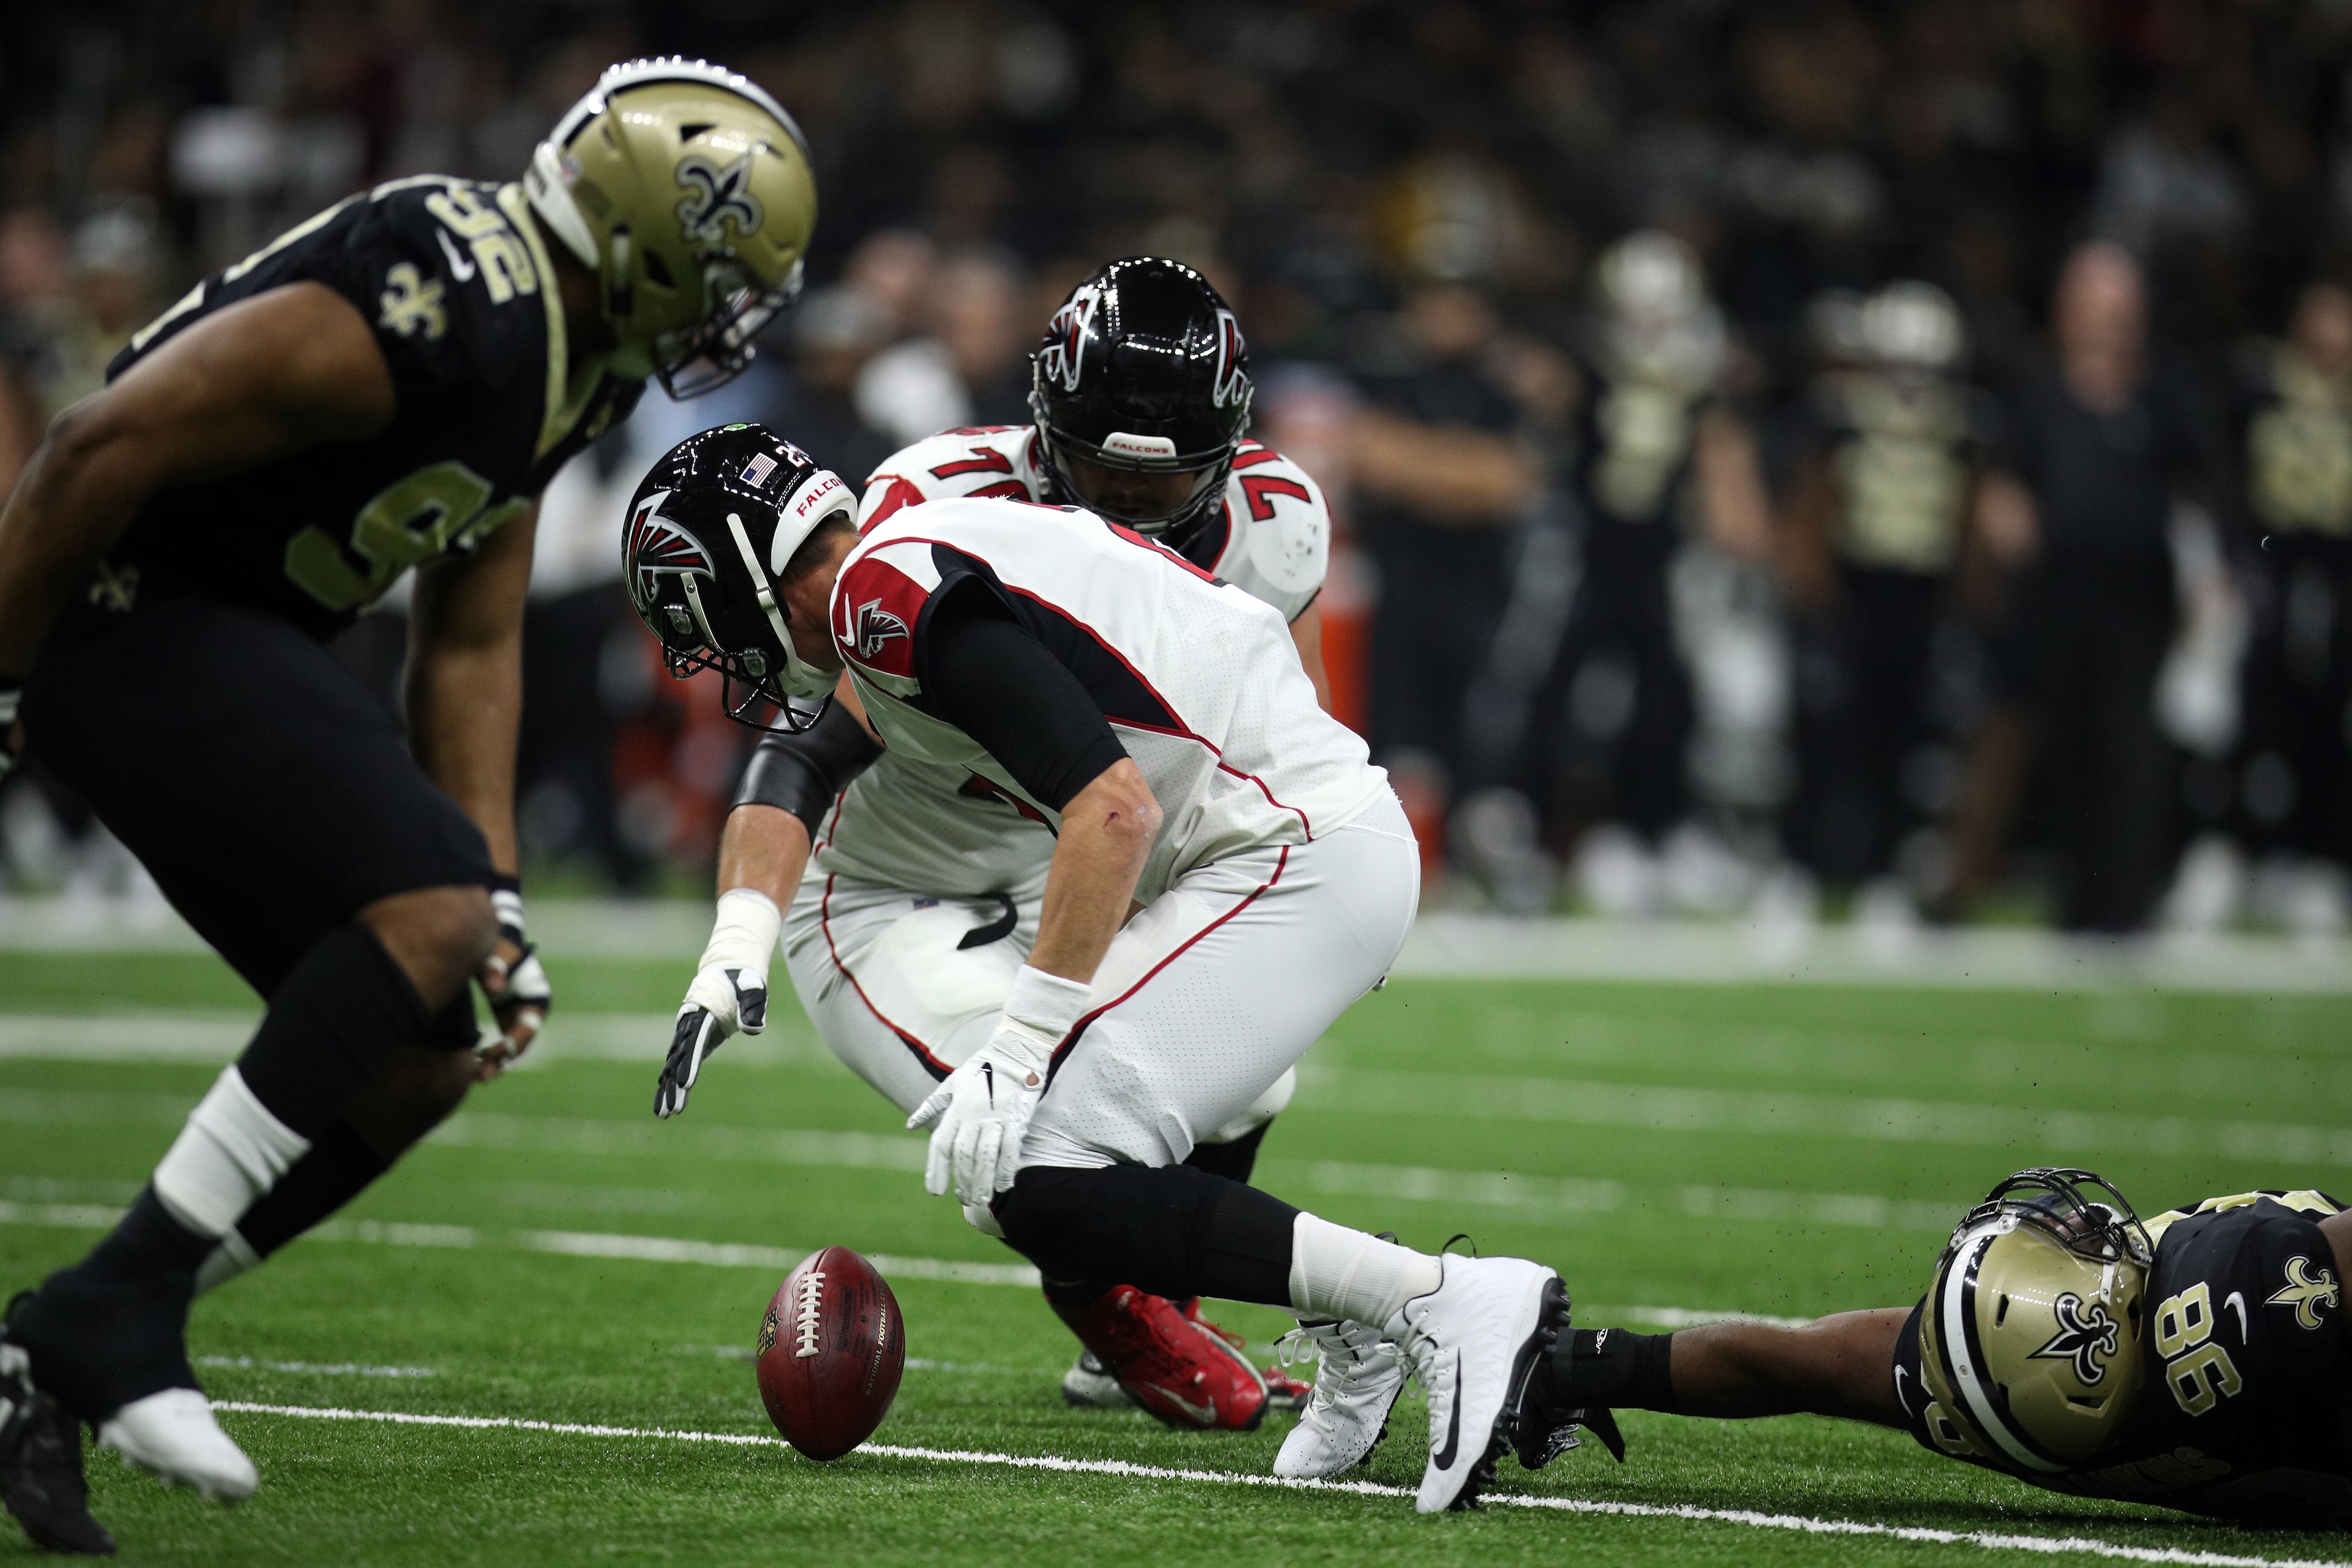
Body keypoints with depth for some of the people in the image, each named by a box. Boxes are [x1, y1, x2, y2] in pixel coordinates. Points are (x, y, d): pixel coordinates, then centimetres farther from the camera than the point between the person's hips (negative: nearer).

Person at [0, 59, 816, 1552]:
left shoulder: (566, 354, 8)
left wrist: (501, 899, 6)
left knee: (423, 1054, 5)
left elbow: (471, 646, 14)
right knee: (425, 920, -24)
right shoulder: (440, 308, -24)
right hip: (122, 609, -10)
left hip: (241, 635, 10)